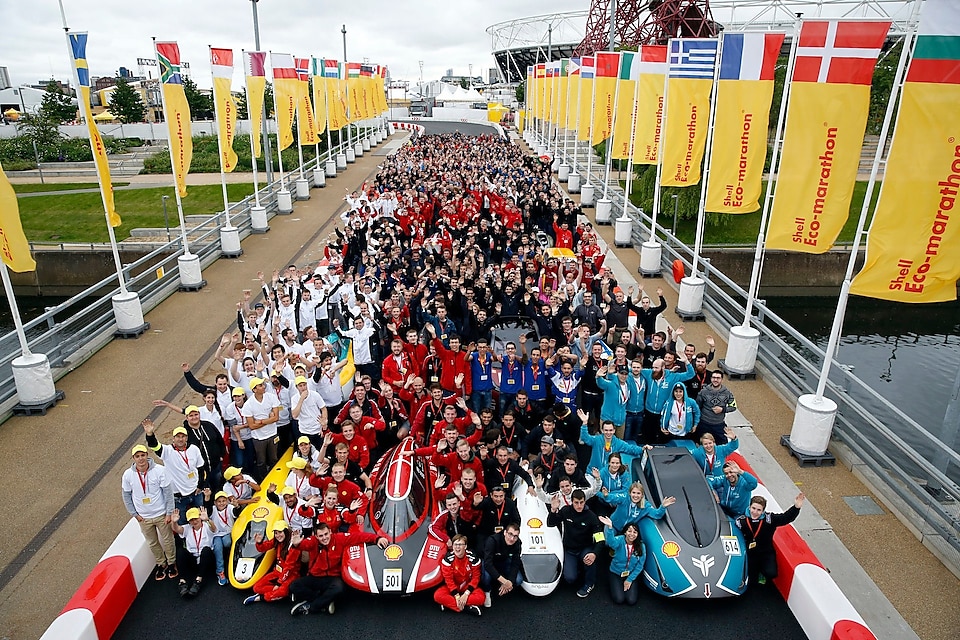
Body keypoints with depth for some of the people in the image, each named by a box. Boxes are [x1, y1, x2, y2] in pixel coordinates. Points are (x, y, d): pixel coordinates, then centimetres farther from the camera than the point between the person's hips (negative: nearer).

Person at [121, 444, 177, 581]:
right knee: (152, 543, 19)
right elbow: (126, 496, 2)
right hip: (143, 517, 2)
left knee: (167, 540, 13)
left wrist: (169, 512, -11)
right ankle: (161, 564, 41)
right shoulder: (128, 475, -13)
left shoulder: (159, 471, -20)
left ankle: (171, 563, 36)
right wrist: (135, 514, 1)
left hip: (161, 514, -2)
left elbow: (168, 492, -13)